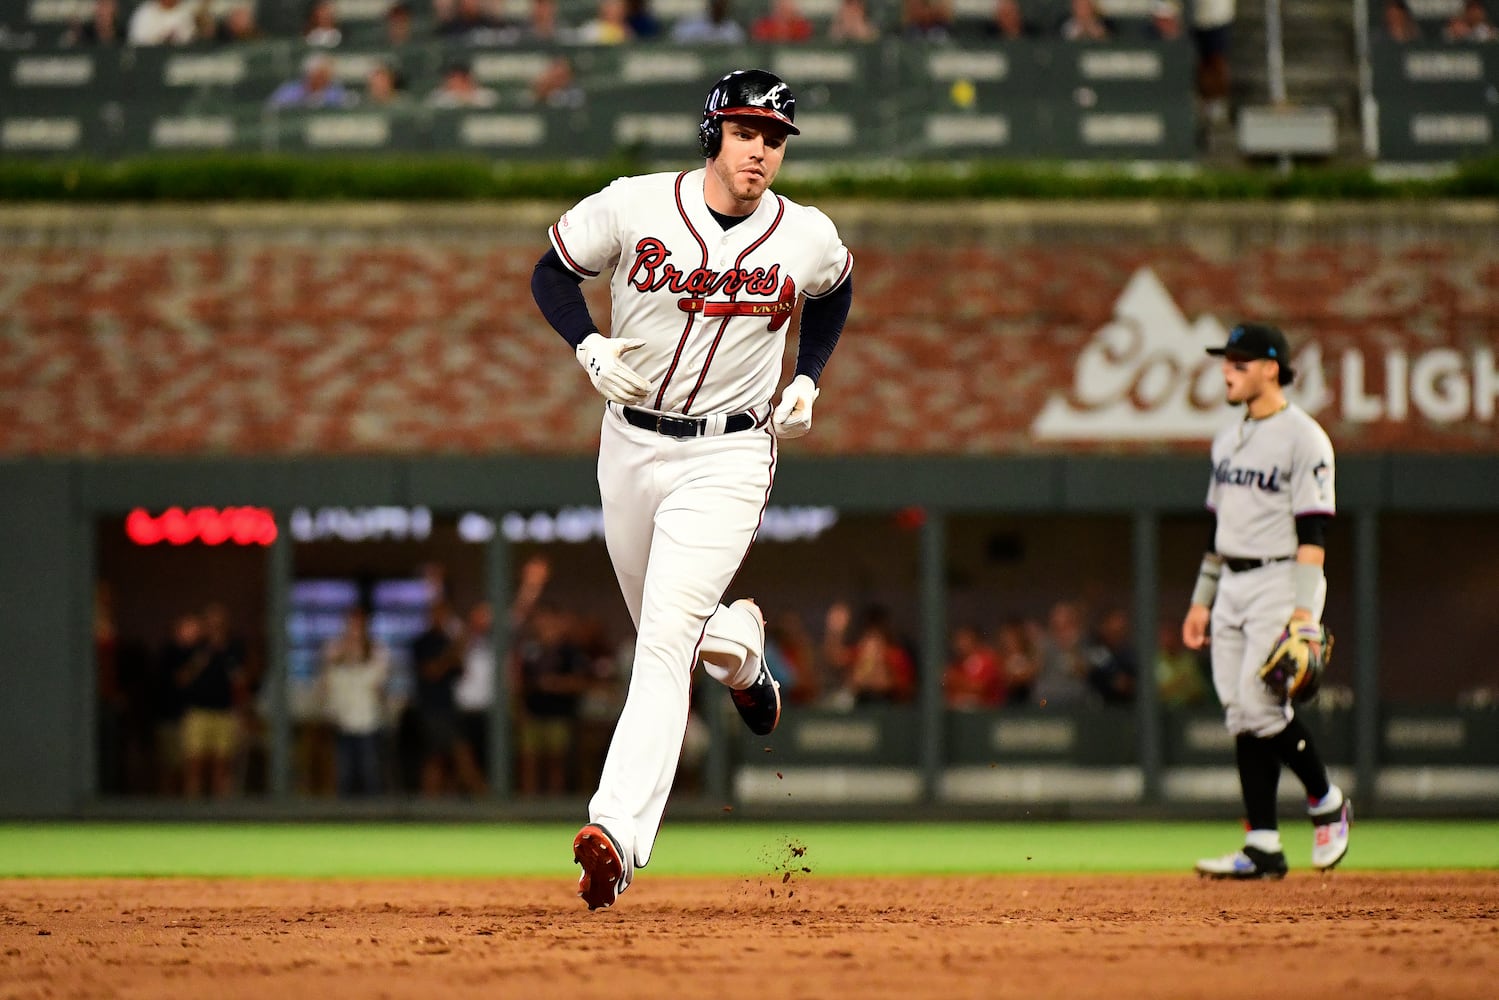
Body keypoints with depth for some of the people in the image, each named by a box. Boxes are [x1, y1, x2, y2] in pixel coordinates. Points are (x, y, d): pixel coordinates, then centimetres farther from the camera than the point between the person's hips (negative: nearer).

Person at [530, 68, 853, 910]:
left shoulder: (810, 239, -4)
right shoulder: (633, 207, -8)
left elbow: (834, 292, 19)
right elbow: (553, 273, 4)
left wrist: (808, 380, 5)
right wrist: (588, 345, -14)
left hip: (729, 458, -3)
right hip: (631, 444, 3)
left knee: (667, 636, -19)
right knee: (664, 630, 17)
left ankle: (618, 838, -29)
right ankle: (739, 642, 55)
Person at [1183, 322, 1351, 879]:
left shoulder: (1303, 438, -9)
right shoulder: (1228, 441, 16)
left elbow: (1313, 530, -15)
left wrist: (1303, 607, -23)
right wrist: (1202, 599, 18)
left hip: (1282, 582, -8)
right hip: (1232, 585, 8)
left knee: (1260, 702, -17)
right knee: (1240, 712, 2)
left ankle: (1326, 803, 6)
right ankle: (1263, 848, 2)